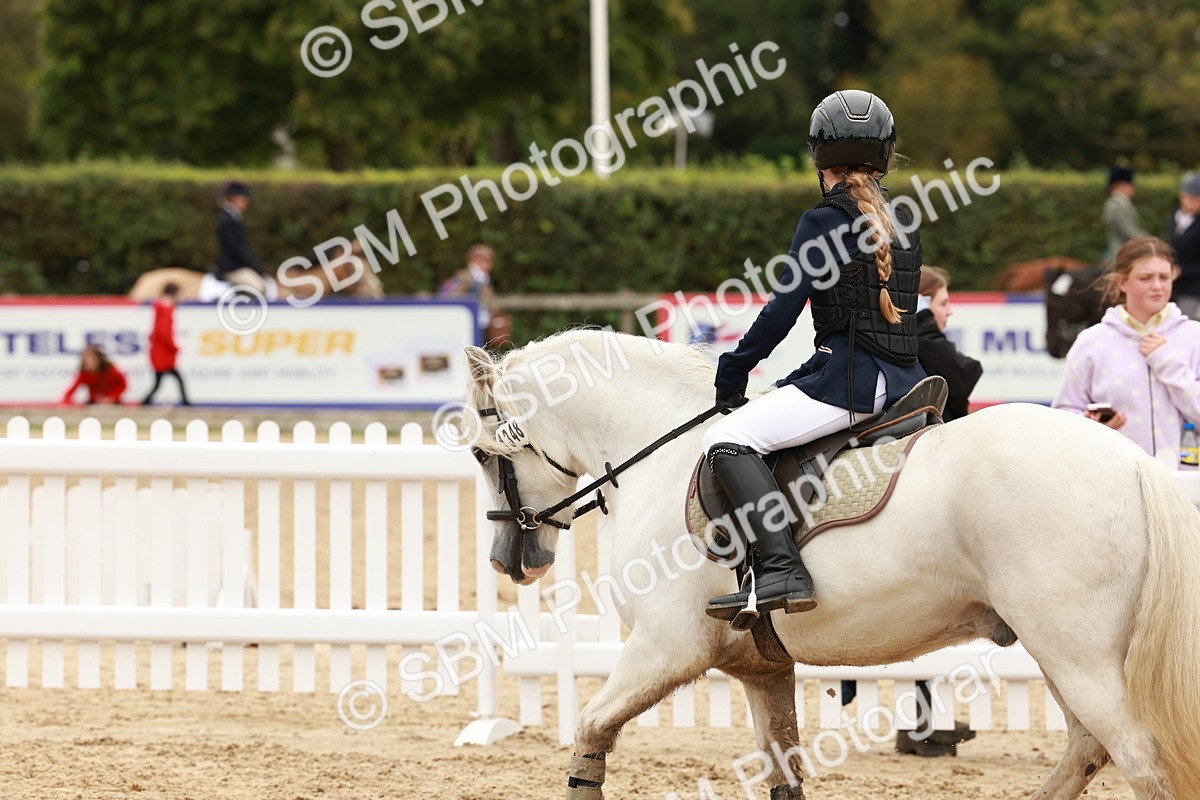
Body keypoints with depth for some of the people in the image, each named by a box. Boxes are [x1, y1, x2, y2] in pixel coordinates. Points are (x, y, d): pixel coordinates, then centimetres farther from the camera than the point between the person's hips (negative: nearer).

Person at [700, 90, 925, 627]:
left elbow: (782, 310, -11)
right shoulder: (904, 225, 15)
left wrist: (733, 374, 1)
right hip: (904, 380, 8)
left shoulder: (824, 223, -7)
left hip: (848, 380, -8)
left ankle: (780, 571, -30)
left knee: (728, 439, -15)